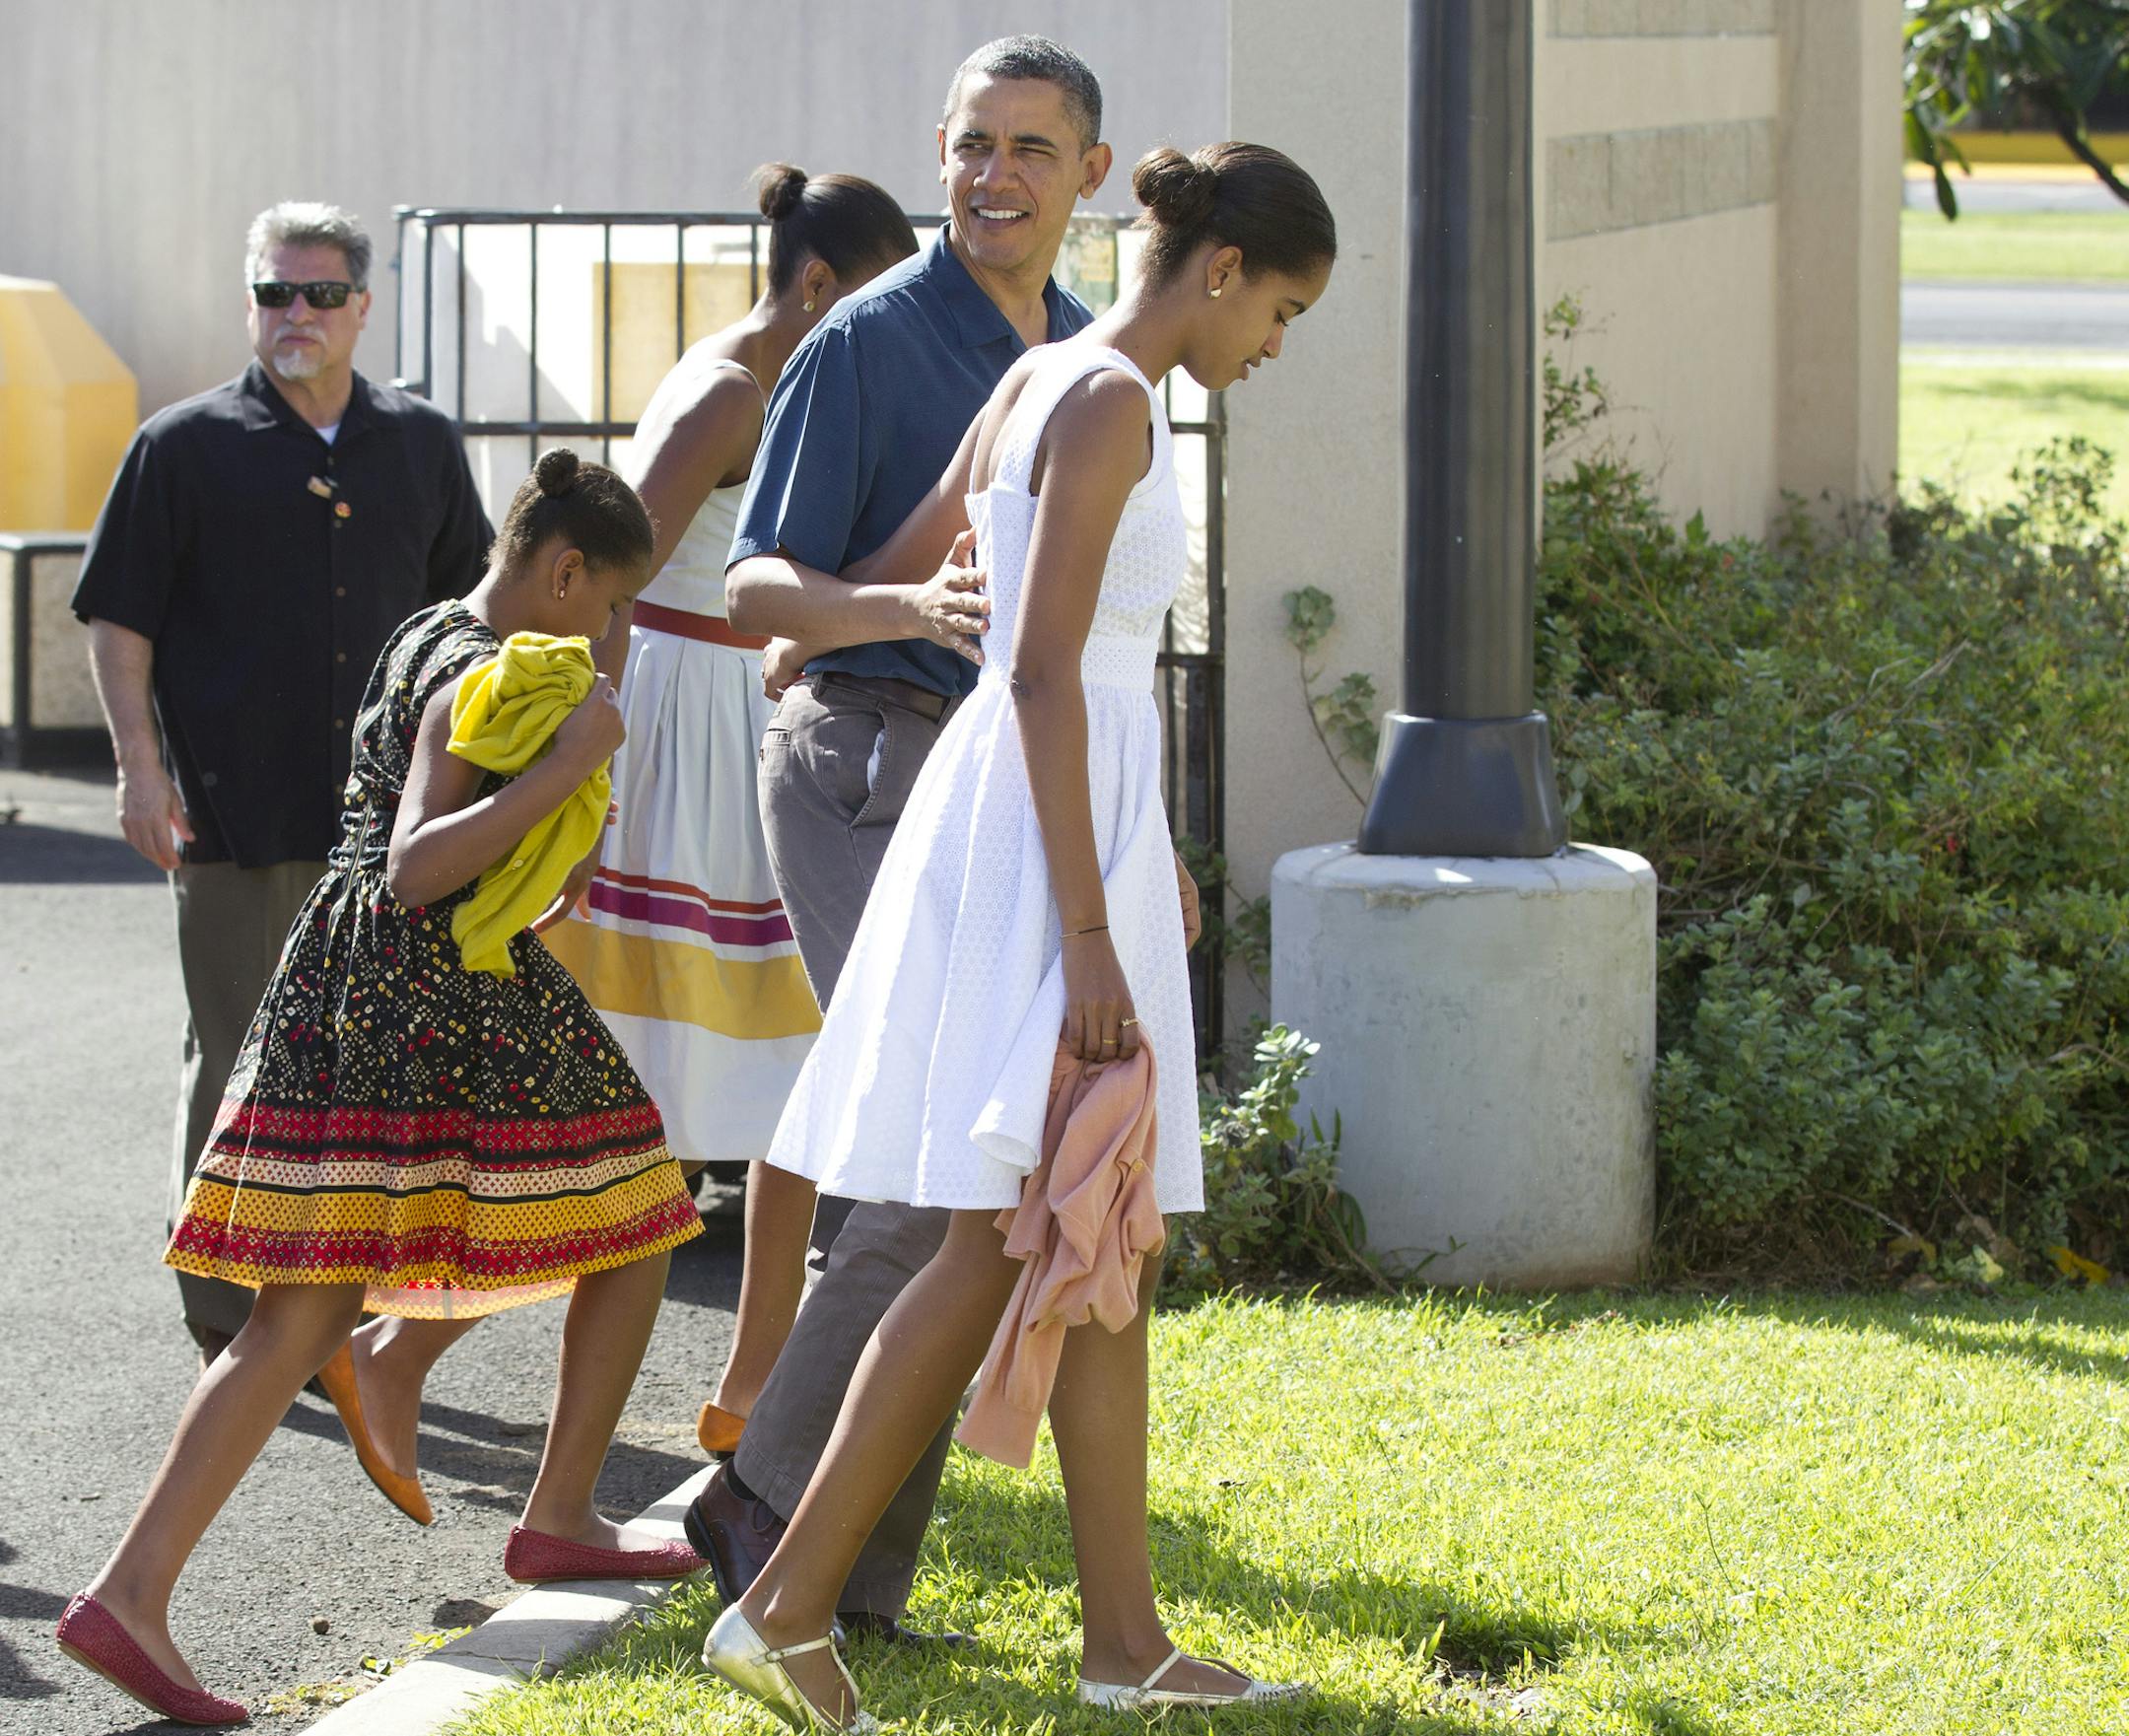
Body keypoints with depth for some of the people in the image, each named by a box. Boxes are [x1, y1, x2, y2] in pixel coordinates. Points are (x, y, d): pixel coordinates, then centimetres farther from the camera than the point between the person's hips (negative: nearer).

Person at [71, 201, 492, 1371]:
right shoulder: (184, 449, 1)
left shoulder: (421, 445, 11)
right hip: (234, 818, -3)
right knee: (236, 1066, 1)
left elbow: (470, 609, 20)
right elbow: (118, 619, 1)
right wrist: (141, 766, -8)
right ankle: (230, 1329, 7)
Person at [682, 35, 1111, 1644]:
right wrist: (912, 609, -30)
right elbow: (759, 589, -10)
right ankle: (768, 1494, -8)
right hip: (869, 768, -7)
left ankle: (858, 1573, 8)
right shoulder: (868, 344, -7)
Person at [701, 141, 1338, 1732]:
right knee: (1007, 1247, -9)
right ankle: (787, 1606, -9)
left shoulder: (1040, 382, 14)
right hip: (1043, 840, -10)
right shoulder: (1112, 403, -14)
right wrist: (1087, 936, -22)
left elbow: (899, 568, 26)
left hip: (1032, 810, 10)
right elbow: (1043, 671, -20)